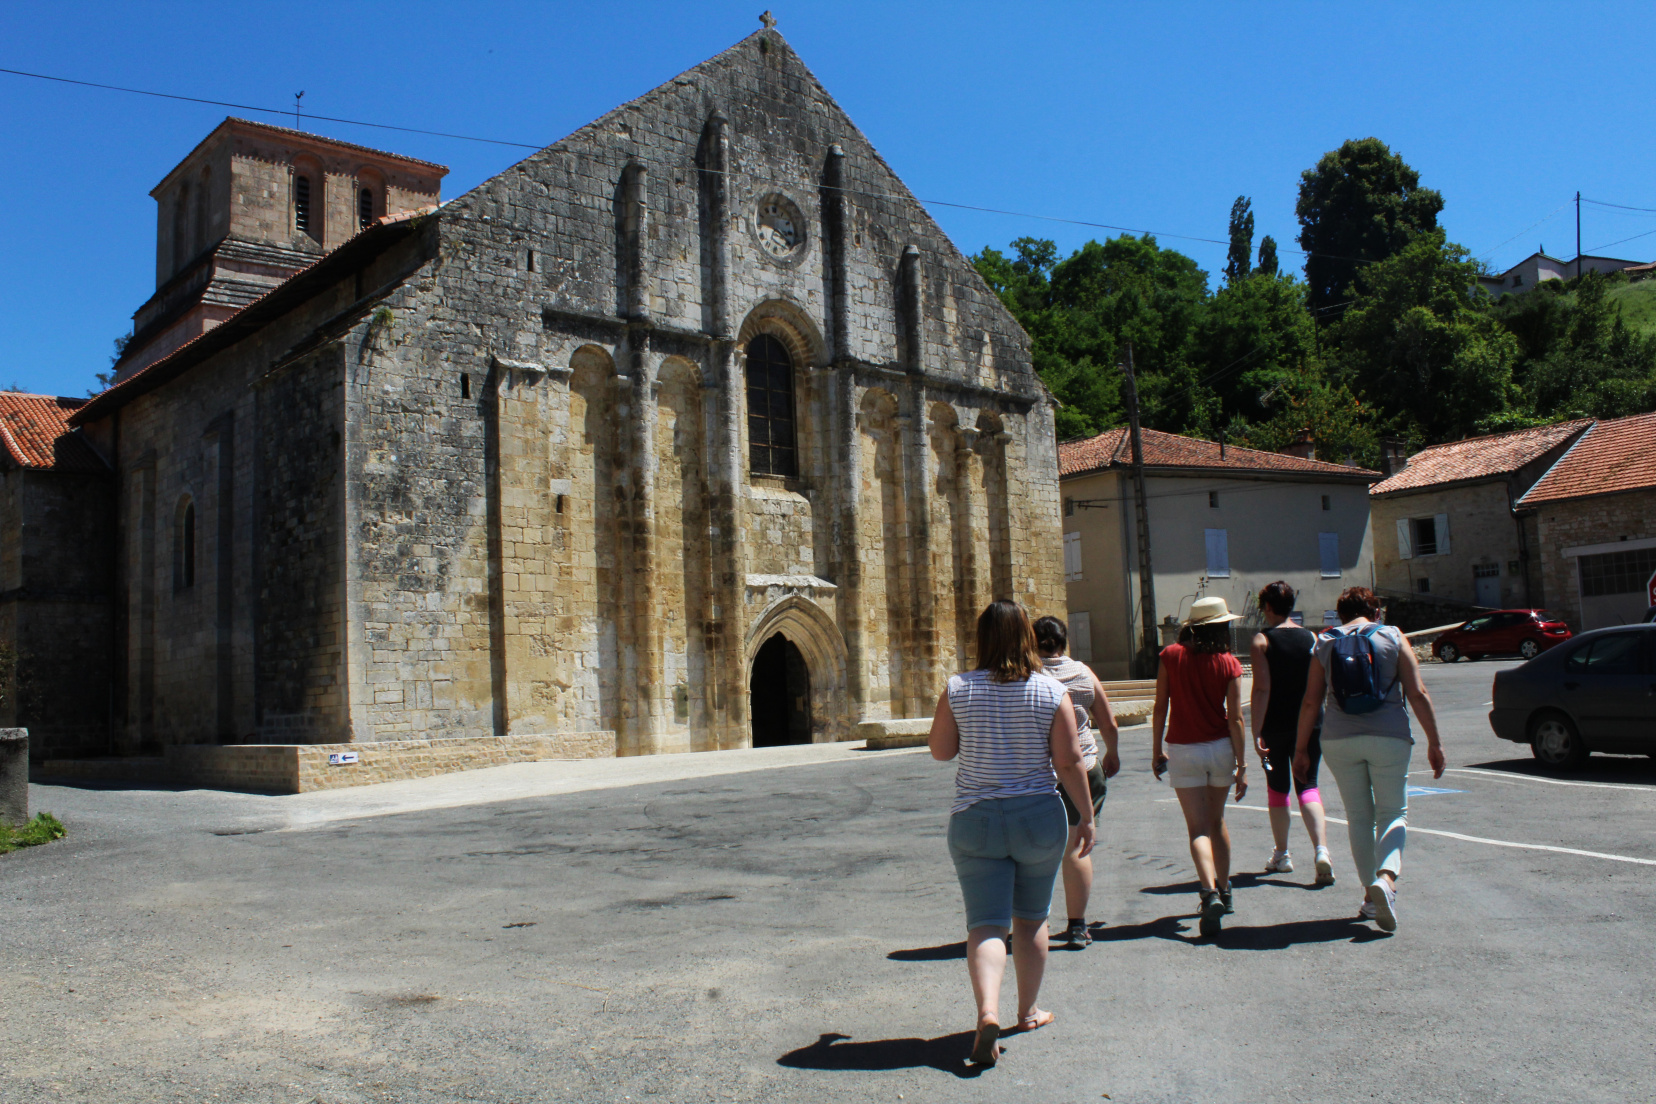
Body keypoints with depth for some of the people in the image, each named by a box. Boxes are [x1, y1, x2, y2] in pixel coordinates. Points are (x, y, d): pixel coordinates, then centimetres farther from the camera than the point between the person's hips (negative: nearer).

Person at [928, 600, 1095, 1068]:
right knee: (1031, 919, 19)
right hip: (1039, 818, 1)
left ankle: (988, 1011, -21)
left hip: (974, 819, -1)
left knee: (985, 923, 0)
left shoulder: (958, 689, -6)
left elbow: (940, 750, 1)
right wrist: (1086, 817, 2)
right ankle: (1029, 1010, 32)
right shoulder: (1052, 691, -7)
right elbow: (1069, 762, -8)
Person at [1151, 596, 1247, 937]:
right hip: (1220, 749, 2)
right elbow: (1235, 718, -6)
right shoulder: (1229, 664, -5)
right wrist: (1241, 765, -2)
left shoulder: (1171, 656, -5)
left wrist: (1156, 751, 7)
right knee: (1217, 821, 20)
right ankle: (1224, 890, 31)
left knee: (1198, 828, -1)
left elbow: (1160, 708, -2)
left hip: (1183, 750, -1)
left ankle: (1210, 892, -22)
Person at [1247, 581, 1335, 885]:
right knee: (1308, 787, 5)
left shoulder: (1262, 640, -8)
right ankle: (1322, 850, -16)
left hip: (1275, 726, -3)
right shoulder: (1311, 638, 4)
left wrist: (1256, 732, -14)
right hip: (1309, 724, 3)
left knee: (1277, 788, 13)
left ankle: (1282, 855, 23)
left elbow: (1261, 689, -14)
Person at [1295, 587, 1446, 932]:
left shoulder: (1324, 644, 8)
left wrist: (1301, 750, 10)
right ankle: (1387, 876, -16)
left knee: (1359, 817, 13)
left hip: (1339, 741, 2)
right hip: (1388, 737, -2)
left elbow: (1311, 702, 5)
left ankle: (1371, 893, 16)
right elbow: (1418, 694, -3)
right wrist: (1434, 742, 2)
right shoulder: (1393, 638, 3)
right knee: (1393, 813, 8)